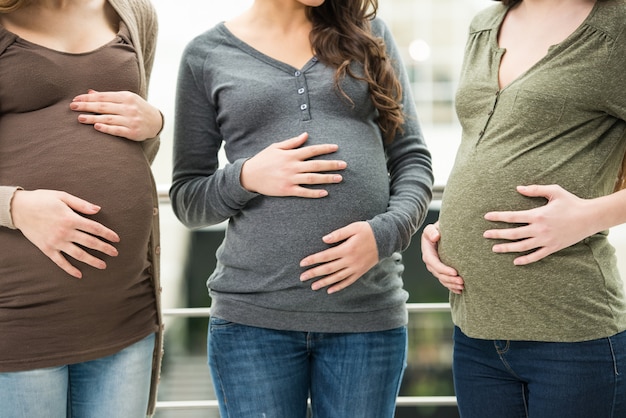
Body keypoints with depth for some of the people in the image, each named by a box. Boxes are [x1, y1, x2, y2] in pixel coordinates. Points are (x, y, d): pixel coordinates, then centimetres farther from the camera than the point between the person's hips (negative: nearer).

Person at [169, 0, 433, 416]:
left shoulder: (367, 34, 10)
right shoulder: (207, 55, 6)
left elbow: (412, 158, 8)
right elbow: (187, 198, 8)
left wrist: (386, 232, -10)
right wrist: (246, 177, -12)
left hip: (369, 312, 1)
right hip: (253, 314, -1)